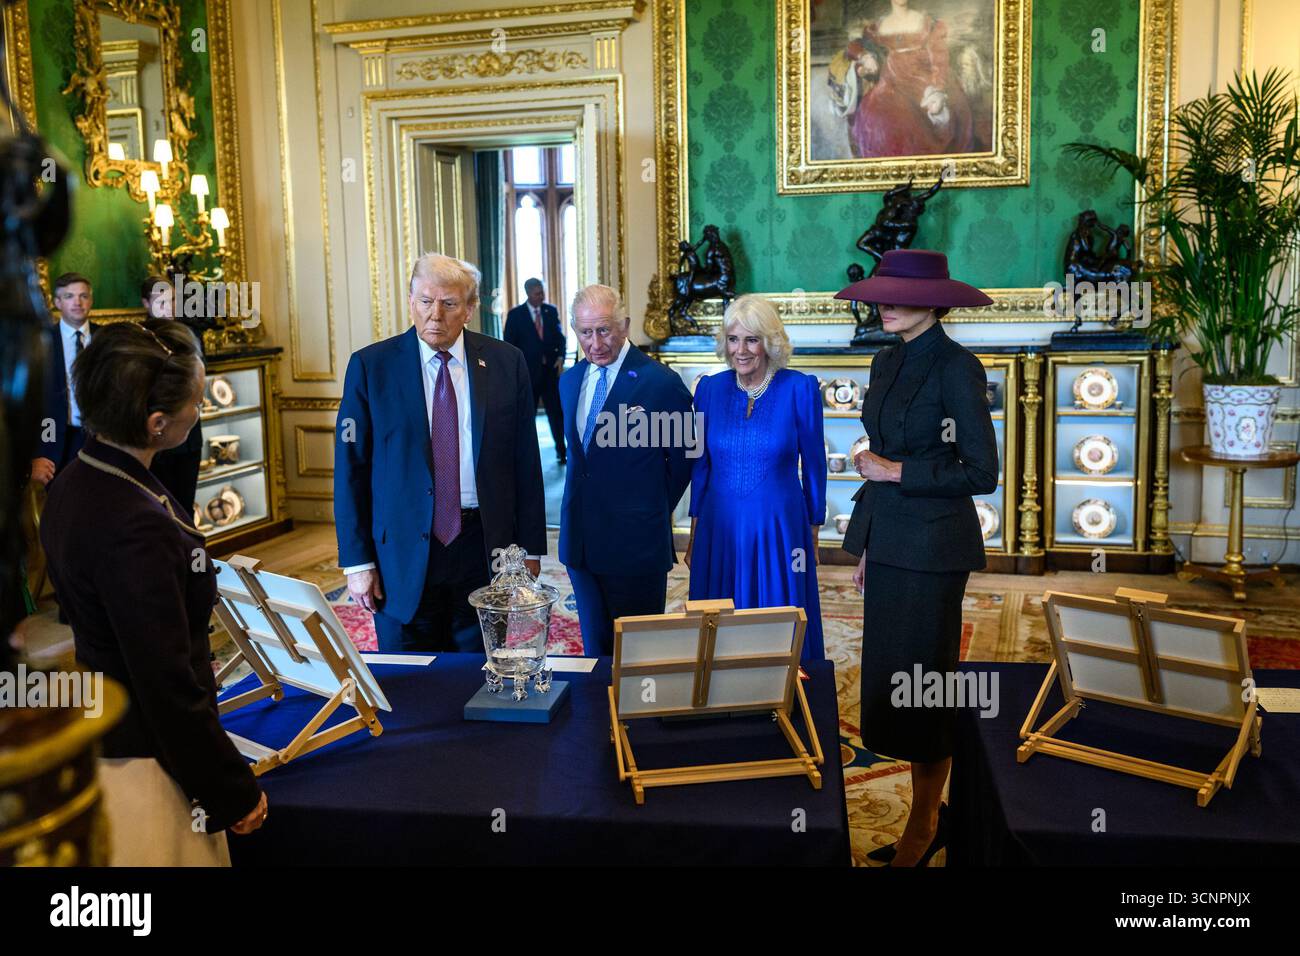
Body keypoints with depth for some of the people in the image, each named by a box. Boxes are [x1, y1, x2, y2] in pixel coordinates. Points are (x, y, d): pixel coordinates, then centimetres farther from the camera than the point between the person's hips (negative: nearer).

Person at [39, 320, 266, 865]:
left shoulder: (77, 482, 1)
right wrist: (233, 792, -15)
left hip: (93, 733, 9)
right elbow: (169, 683, -25)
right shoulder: (134, 525, -29)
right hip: (140, 760, -9)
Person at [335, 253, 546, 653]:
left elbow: (525, 463, 5)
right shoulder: (369, 366, -1)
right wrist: (357, 560, -4)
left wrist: (530, 548, 3)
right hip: (404, 552, -1)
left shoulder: (506, 362, 2)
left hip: (485, 547, 1)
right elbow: (350, 468, 0)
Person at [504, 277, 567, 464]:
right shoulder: (515, 314, -2)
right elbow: (510, 344, -2)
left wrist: (560, 357, -5)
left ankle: (561, 451, 10)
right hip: (528, 371, -2)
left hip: (551, 369, 2)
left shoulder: (551, 311, 7)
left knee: (556, 411, 2)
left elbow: (559, 336, 11)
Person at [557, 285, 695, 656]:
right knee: (596, 646, 16)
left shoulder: (661, 383, -12)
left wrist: (652, 512, 2)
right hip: (580, 538, 6)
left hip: (635, 541, -6)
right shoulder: (569, 380, 9)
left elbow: (682, 458, -3)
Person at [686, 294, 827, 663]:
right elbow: (701, 464, 9)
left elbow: (813, 465, 0)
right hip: (720, 528, 3)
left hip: (779, 529, -2)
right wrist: (694, 534, 11)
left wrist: (814, 530, 4)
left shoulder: (801, 389, -8)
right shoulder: (710, 389, 1)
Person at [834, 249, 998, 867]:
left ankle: (924, 827, 20)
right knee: (890, 679, 12)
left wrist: (893, 472, -13)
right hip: (887, 540, 8)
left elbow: (981, 473, -16)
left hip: (932, 546, -8)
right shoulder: (886, 362, 11)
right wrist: (866, 548, 16)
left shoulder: (956, 368, -13)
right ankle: (928, 816, 27)